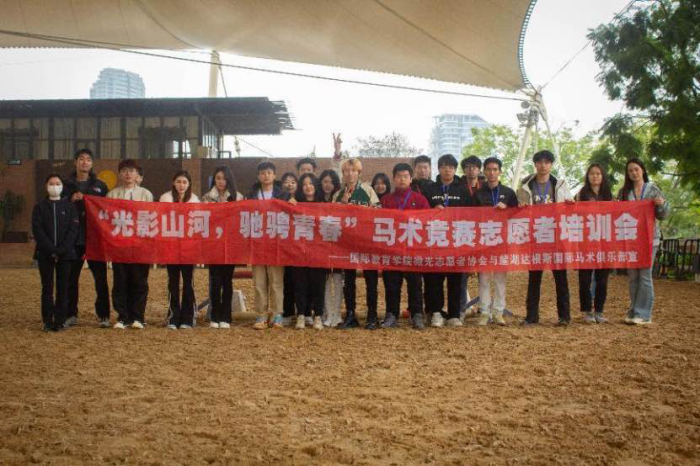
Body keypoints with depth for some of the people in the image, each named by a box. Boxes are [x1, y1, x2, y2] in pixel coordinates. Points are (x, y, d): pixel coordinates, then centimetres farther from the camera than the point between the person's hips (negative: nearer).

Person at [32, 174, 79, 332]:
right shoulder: (40, 207, 7)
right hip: (45, 254, 0)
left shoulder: (69, 206, 6)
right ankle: (48, 321, 7)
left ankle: (60, 321, 7)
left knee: (63, 288, 2)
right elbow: (37, 230, -2)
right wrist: (51, 249, -14)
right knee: (47, 288, 2)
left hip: (65, 253, 0)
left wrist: (61, 250, -13)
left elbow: (74, 230, -2)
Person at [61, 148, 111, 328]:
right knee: (71, 278, 6)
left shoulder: (99, 185, 8)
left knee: (100, 278, -2)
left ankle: (103, 315, 3)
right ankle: (71, 314, 16)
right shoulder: (67, 185, 7)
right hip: (73, 238, 1)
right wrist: (72, 200, -11)